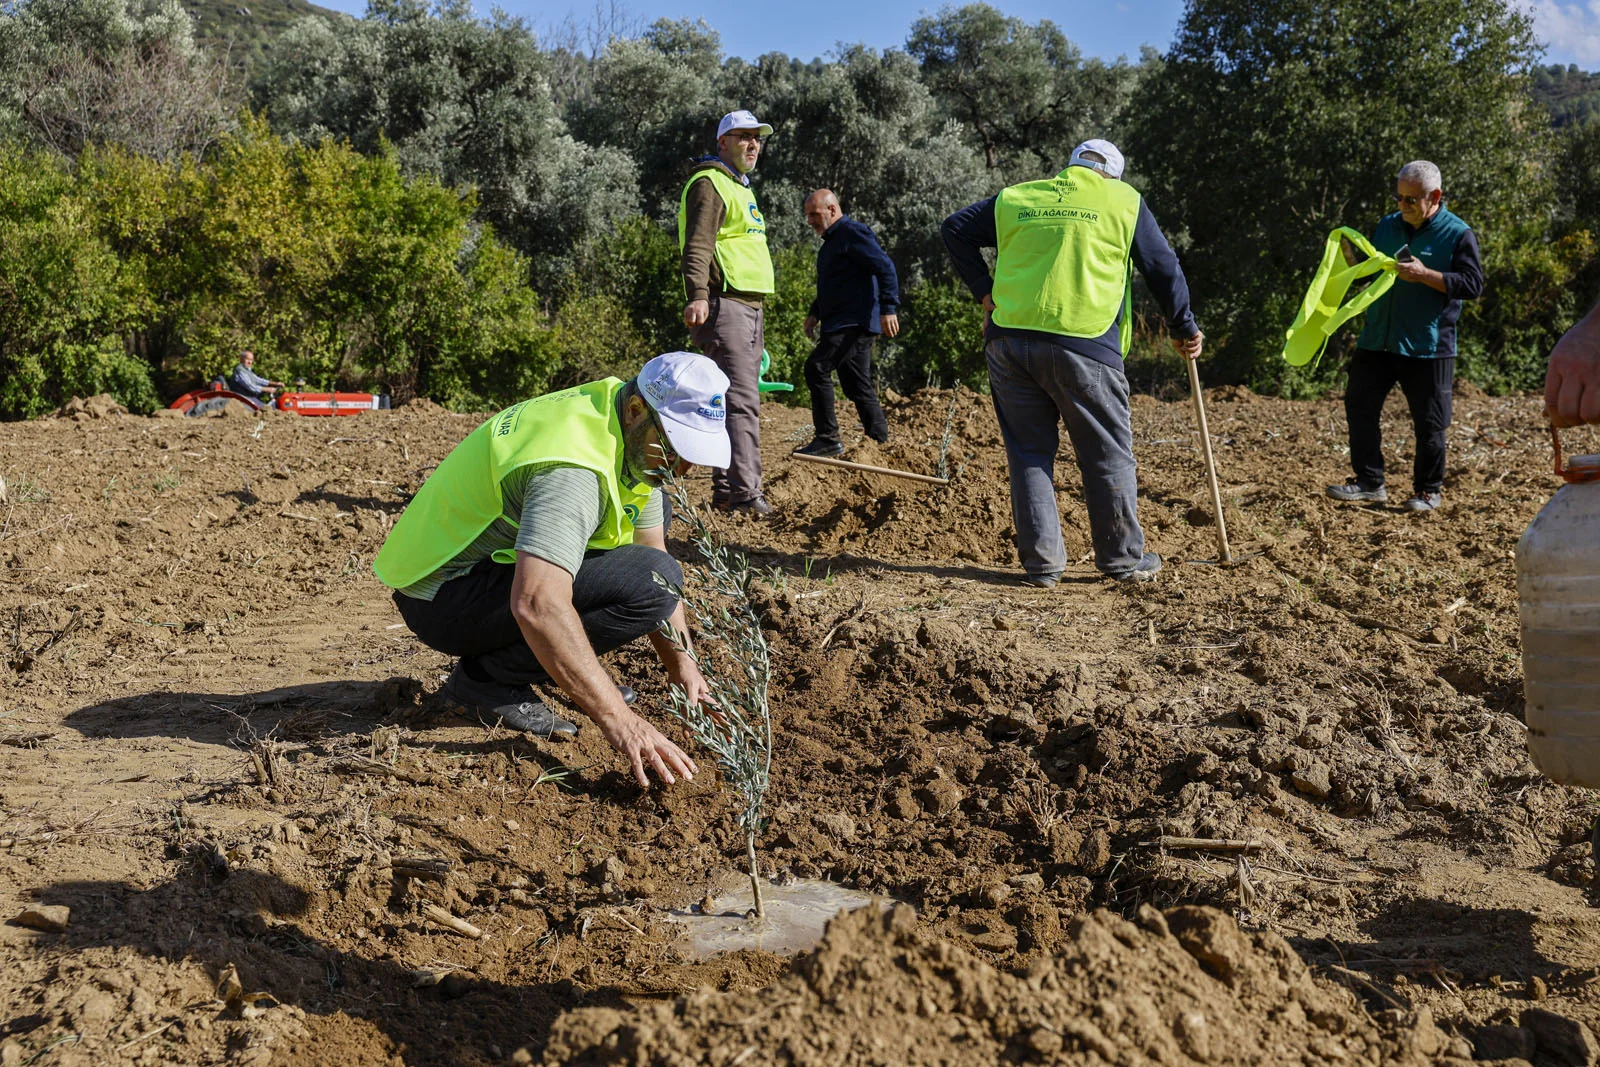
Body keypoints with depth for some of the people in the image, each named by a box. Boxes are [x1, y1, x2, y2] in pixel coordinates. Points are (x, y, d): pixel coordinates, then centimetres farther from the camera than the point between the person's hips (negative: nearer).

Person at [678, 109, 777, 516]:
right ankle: (745, 493, -20)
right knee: (742, 400, -17)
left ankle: (725, 490, 15)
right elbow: (697, 246, -20)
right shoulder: (710, 184, -7)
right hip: (724, 304, -10)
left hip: (749, 306, 10)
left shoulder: (740, 187, 25)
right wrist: (698, 295, -36)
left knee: (741, 400, 10)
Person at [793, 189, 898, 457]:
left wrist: (889, 308, -25)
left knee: (817, 367, -19)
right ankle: (881, 442, 14)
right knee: (857, 385, 10)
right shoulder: (831, 240, 22)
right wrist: (815, 313, 22)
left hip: (856, 322, -11)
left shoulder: (853, 233, -10)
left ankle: (827, 437, -17)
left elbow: (885, 267, -19)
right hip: (840, 324, 11)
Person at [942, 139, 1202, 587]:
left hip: (1010, 341, 3)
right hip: (1084, 344, -3)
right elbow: (1163, 267, 12)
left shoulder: (1014, 199, 18)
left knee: (1029, 454, 10)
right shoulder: (1124, 200, 11)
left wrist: (984, 292, 15)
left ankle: (1041, 562, 9)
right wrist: (1183, 327, 22)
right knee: (1109, 455, 8)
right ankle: (1124, 559, 16)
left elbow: (956, 228, 18)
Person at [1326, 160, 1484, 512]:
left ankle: (1429, 490, 18)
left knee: (1429, 423, 4)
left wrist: (1424, 275, -23)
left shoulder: (1457, 234, -6)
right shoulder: (1387, 226, 10)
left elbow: (1473, 285, -13)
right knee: (1359, 407, 3)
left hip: (1428, 348, -5)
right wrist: (1350, 258, -3)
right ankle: (1369, 482, 13)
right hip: (1377, 339, 5)